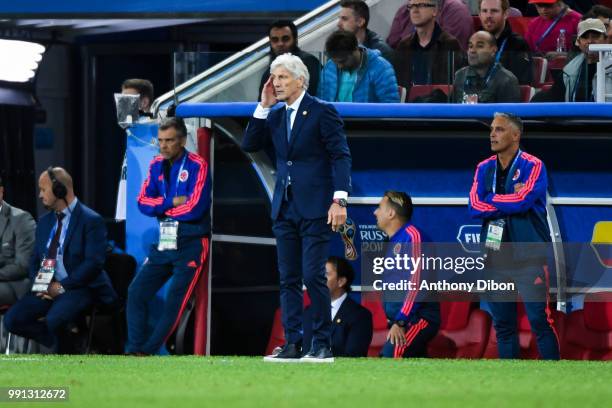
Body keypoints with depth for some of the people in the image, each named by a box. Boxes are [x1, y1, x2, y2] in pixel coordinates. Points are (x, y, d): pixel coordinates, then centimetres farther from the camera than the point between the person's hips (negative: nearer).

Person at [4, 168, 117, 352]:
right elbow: (35, 260, 19)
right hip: (48, 288, 7)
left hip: (79, 288, -7)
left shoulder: (91, 220, -7)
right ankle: (66, 342, -2)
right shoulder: (45, 221, 16)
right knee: (12, 319, -15)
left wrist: (62, 286, -18)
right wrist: (39, 285, -3)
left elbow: (94, 262, -15)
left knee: (54, 320, -35)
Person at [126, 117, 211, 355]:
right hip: (164, 243, 6)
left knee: (175, 300, -12)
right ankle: (134, 350, -5)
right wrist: (172, 202, -12)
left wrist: (161, 208, -4)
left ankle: (147, 353, -11)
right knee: (136, 292, -3)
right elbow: (143, 202, 3)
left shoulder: (197, 166, -8)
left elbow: (195, 208, -16)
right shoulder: (157, 165, 11)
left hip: (190, 244, -6)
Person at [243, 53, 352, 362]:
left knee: (313, 276, -10)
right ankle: (292, 344, 7)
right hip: (285, 208, 7)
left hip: (315, 209, -7)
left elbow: (340, 155, -9)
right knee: (288, 279, 5)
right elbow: (249, 144, 8)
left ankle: (322, 345, -4)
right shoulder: (275, 116, 14)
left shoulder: (322, 112, -5)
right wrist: (264, 106, 2)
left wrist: (339, 200, -17)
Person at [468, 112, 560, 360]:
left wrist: (491, 201, -5)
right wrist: (510, 201, -10)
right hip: (495, 258, 5)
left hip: (529, 257, -5)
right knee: (503, 325, 7)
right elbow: (475, 207, -3)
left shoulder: (533, 166, -5)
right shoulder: (484, 169, 10)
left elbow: (523, 201, -19)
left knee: (540, 321, -9)